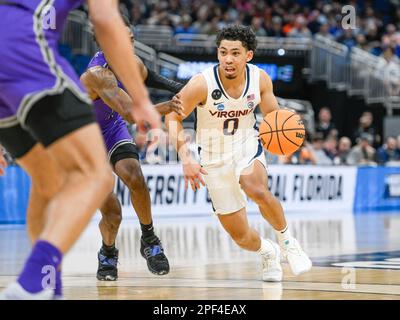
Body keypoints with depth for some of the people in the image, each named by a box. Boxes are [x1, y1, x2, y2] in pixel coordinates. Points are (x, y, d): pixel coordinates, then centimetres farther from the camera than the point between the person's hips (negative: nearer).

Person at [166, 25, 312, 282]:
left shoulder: (260, 79, -14)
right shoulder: (202, 84, -24)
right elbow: (173, 117, -12)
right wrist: (186, 159, -23)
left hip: (247, 146, 0)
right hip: (215, 159, 0)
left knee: (258, 190, -36)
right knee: (240, 236, 2)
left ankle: (286, 240, -9)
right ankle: (268, 252, 38)